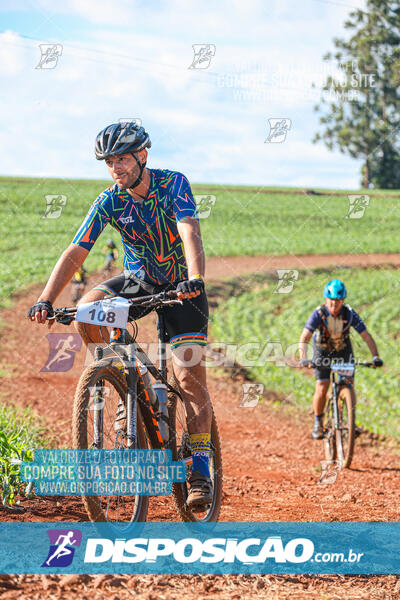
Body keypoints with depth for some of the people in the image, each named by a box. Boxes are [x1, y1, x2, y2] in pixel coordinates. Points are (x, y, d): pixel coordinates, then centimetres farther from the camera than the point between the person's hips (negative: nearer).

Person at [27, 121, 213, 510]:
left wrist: (195, 280, -52)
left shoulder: (173, 184, -19)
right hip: (138, 280, 3)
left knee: (189, 376, -15)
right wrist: (45, 300, -31)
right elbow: (75, 253, -17)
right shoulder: (108, 203, -11)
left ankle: (200, 472, -9)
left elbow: (190, 234, -33)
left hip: (181, 286, -3)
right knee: (86, 310, -28)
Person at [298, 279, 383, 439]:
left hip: (343, 349, 1)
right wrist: (303, 359, -51)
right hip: (322, 350, -1)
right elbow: (304, 338, -36)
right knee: (321, 390, -10)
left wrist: (375, 357, -36)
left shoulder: (350, 314, -25)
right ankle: (318, 423, 13)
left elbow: (366, 336, -23)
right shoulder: (318, 314, -29)